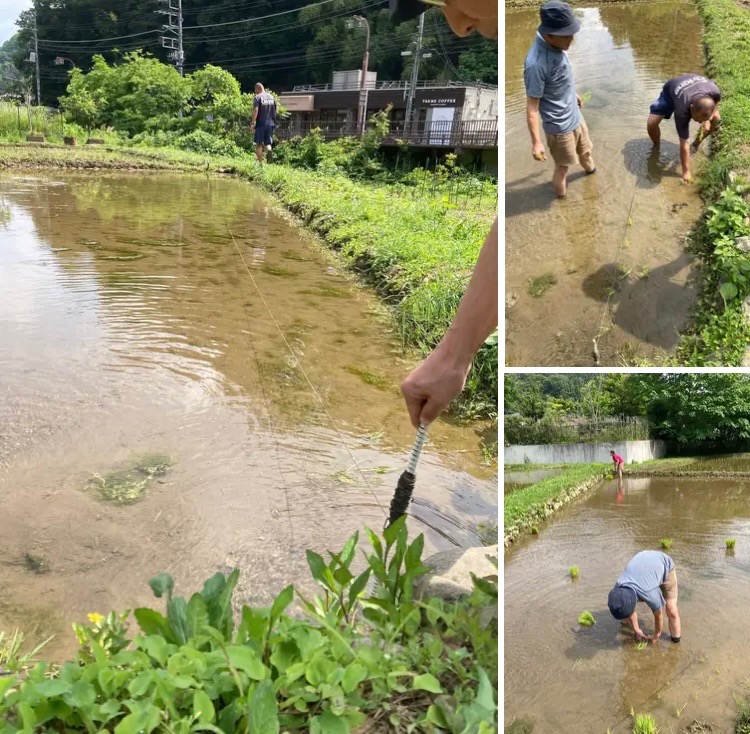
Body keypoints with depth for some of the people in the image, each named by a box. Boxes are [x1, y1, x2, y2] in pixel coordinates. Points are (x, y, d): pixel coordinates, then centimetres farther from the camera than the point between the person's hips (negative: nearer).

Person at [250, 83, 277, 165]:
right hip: (271, 124, 4)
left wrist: (252, 122, -16)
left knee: (259, 144, 5)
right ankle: (269, 150, -26)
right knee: (268, 142, 8)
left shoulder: (258, 97, -6)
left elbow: (255, 110, -16)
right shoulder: (271, 97, 12)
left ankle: (260, 163, 4)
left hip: (261, 124, -4)